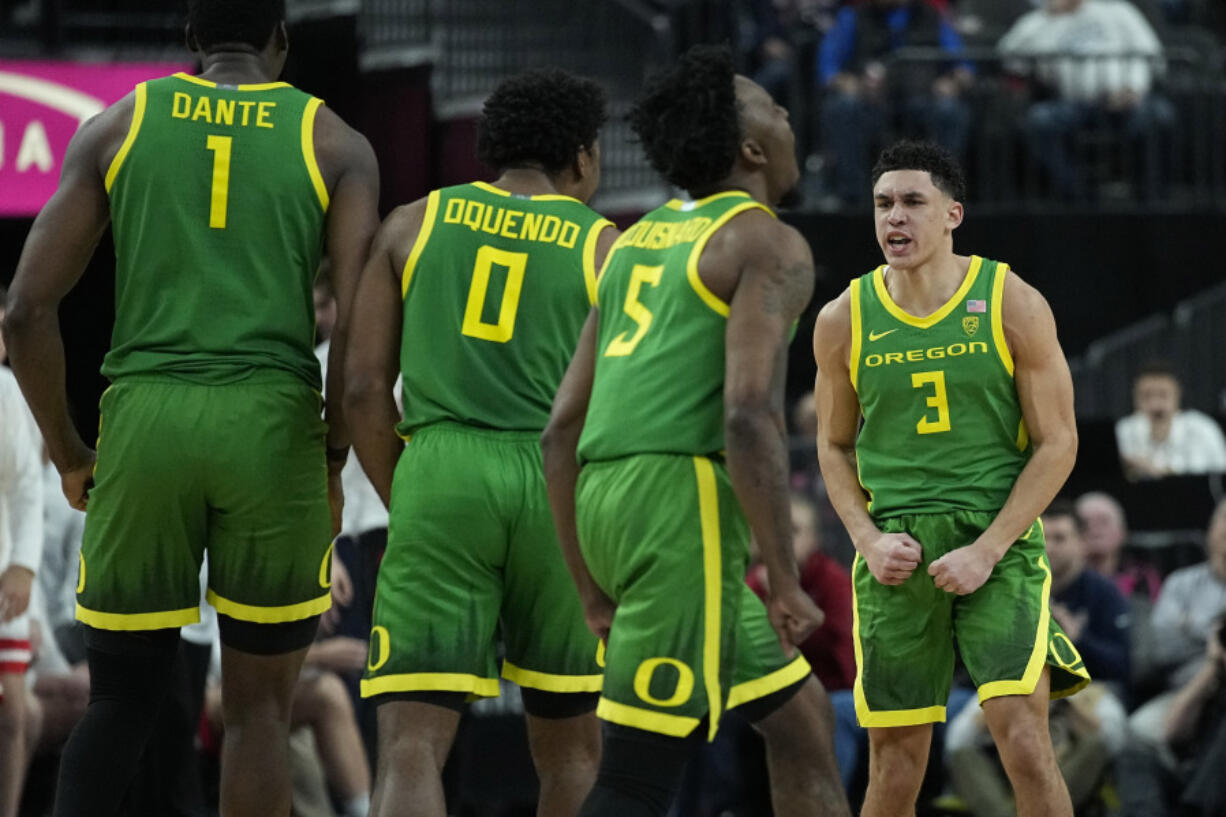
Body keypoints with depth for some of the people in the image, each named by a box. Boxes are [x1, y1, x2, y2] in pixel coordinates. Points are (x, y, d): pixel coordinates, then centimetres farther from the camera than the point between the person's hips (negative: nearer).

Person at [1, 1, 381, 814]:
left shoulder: (116, 129, 11)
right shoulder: (337, 145, 8)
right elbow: (358, 323, -4)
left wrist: (68, 455, 16)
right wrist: (333, 460, 9)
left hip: (144, 418, 1)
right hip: (272, 429, -1)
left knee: (123, 696, 10)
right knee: (258, 708, 9)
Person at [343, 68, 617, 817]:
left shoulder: (414, 225, 13)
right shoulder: (604, 248, 9)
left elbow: (364, 385, 7)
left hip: (439, 474, 0)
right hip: (556, 482, 0)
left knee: (412, 745, -8)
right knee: (569, 746, 18)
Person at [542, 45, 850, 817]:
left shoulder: (638, 242, 23)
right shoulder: (768, 245, -2)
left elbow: (562, 429, 21)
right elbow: (749, 415, -16)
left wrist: (592, 587, 25)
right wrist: (786, 582, -12)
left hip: (606, 494, 9)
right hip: (682, 497, -9)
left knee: (799, 710, 20)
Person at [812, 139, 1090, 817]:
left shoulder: (1013, 305, -3)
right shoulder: (845, 321, 5)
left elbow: (1057, 443, -1)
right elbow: (834, 446, 16)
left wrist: (987, 551, -10)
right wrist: (869, 539, -1)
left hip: (999, 540, -2)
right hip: (896, 551, 2)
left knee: (1023, 741, -15)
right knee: (895, 762, 3)